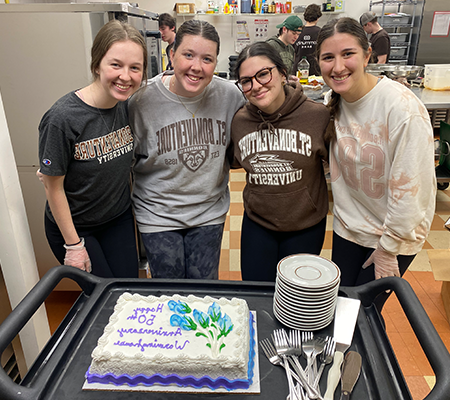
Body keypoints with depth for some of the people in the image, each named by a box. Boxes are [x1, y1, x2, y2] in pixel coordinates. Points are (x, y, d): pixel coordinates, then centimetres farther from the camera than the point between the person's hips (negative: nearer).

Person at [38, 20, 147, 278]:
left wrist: (132, 209, 10)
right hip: (73, 225, -4)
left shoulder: (129, 104, -10)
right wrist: (74, 245, -12)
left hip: (119, 218, 5)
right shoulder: (62, 118, -27)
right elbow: (54, 188, -17)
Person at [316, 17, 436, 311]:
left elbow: (410, 190, -21)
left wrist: (387, 248, -15)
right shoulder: (333, 102, -5)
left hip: (397, 234, -5)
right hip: (349, 226, 5)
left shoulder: (403, 108, -24)